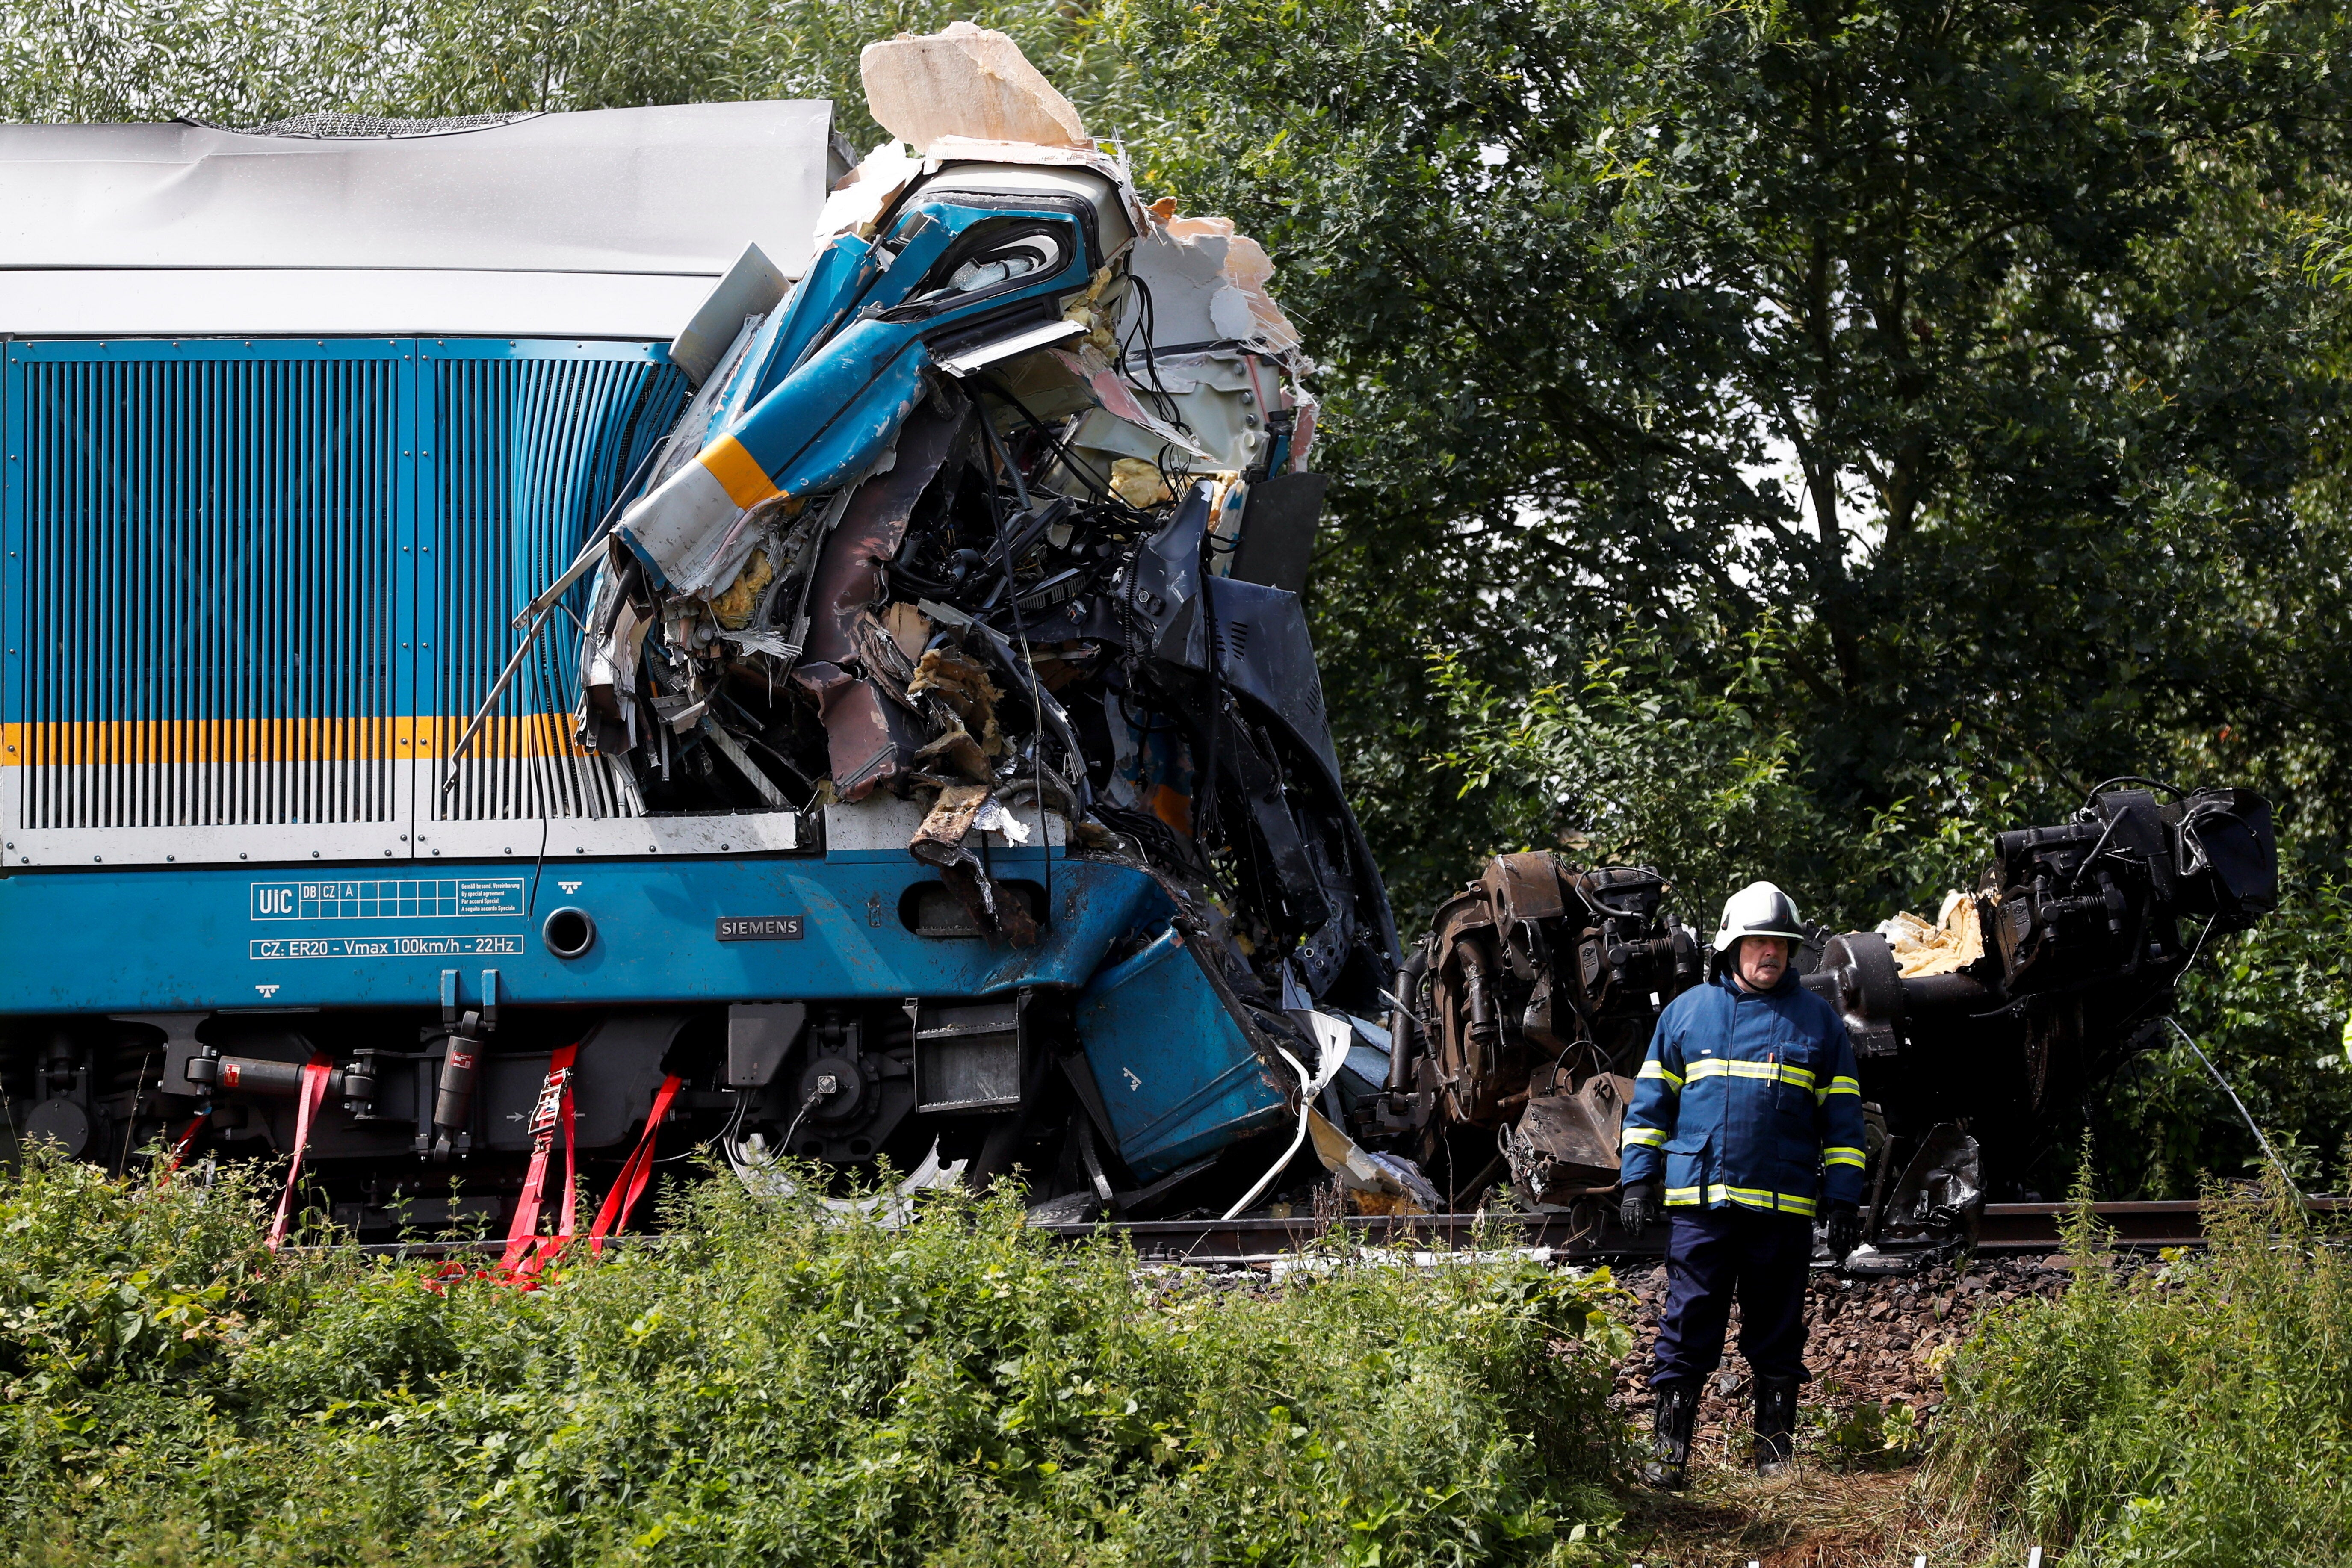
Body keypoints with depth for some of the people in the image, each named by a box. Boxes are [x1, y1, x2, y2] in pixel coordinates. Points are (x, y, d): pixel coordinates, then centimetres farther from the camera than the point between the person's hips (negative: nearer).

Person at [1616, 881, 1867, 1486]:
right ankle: (1669, 1450, -2)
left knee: (1778, 1332, 6)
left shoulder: (1818, 1021, 10)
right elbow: (1651, 1102, 14)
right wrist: (1639, 1180, 5)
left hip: (1784, 1206, 0)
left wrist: (1843, 1199, 3)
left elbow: (1842, 1118, 10)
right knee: (1688, 1325, -4)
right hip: (1700, 1203, 0)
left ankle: (1776, 1449, 14)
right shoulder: (1687, 1012, 10)